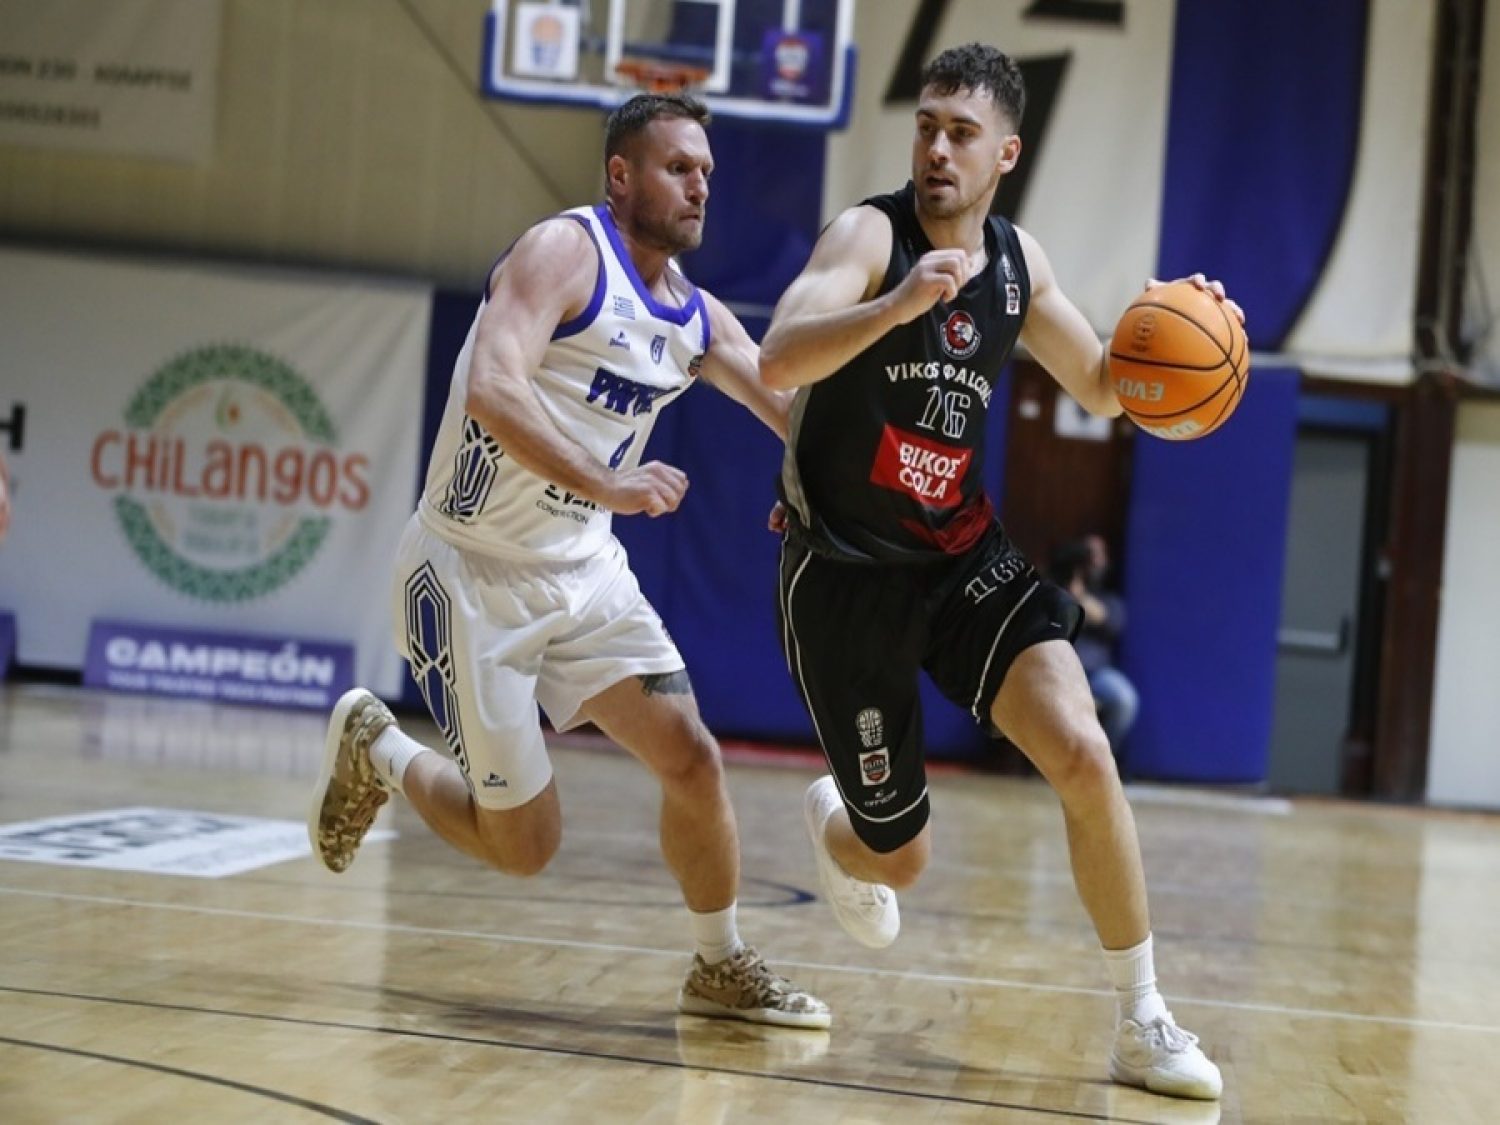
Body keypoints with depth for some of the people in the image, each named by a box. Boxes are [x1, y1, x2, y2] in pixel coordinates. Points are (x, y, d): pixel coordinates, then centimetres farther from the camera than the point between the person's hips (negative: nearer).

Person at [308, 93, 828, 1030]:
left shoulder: (698, 316, 6)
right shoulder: (565, 251, -16)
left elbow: (798, 414, 12)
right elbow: (490, 391, -31)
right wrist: (604, 485, -38)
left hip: (586, 571, 7)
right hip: (474, 572, -6)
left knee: (692, 757, -6)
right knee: (525, 845, -2)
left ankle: (725, 969, 14)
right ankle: (374, 751, 25)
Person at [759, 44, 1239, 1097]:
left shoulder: (1019, 263, 4)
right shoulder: (870, 233, -15)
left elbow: (1105, 387, 17)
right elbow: (779, 362, -32)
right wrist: (900, 304, -49)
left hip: (965, 556, 4)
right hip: (847, 572, -4)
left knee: (1084, 755, -19)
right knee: (899, 857, 3)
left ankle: (1144, 1026, -7)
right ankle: (832, 821, 44)